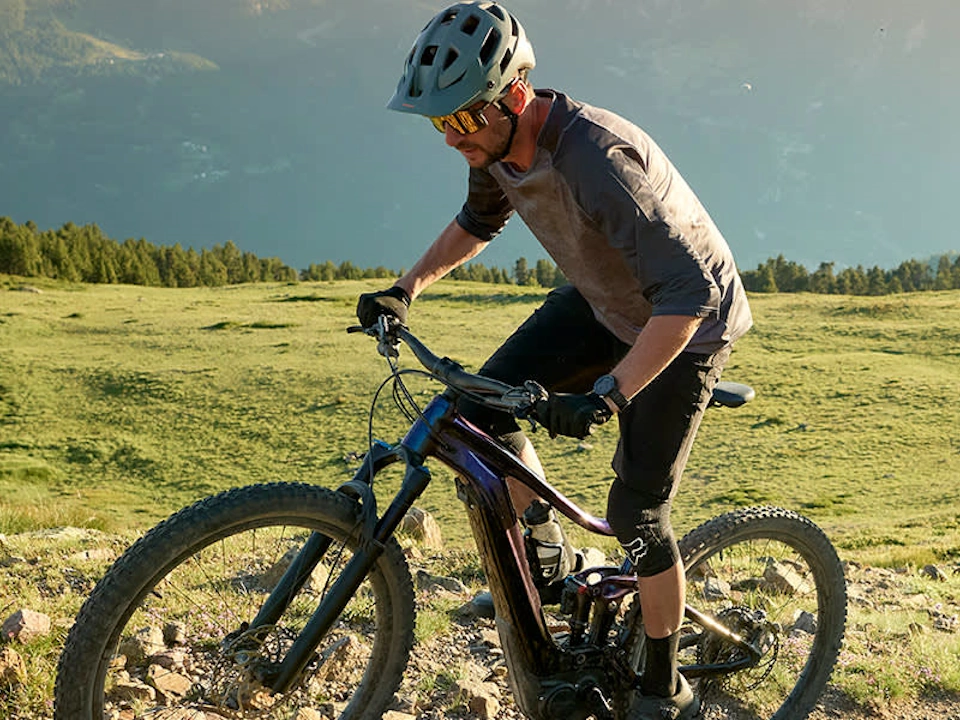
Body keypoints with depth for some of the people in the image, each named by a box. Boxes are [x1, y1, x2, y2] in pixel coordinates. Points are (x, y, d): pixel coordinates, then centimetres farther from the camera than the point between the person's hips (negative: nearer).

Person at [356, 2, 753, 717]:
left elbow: (688, 293, -39)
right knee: (484, 406, -9)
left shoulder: (597, 158, -38)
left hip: (684, 322, -7)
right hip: (602, 301, 7)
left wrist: (608, 394, -47)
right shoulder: (500, 141, -12)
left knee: (635, 515, -6)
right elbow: (479, 221, 12)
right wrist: (407, 287, 4)